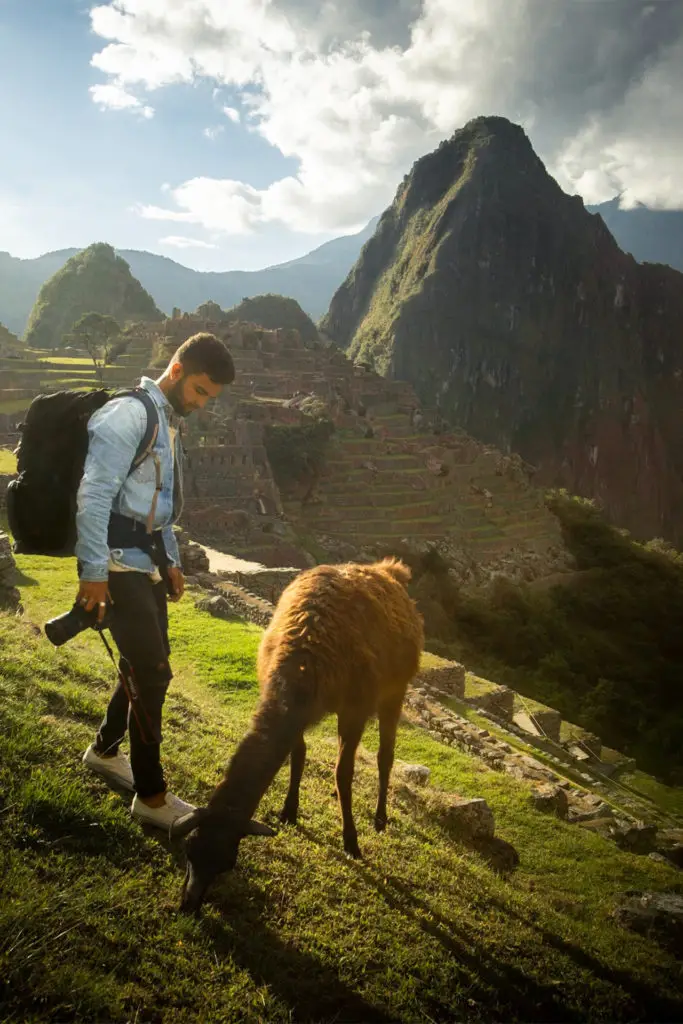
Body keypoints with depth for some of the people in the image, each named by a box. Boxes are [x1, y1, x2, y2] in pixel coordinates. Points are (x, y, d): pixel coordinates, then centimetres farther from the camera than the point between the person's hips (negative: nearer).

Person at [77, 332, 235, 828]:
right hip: (120, 562, -9)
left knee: (147, 667, 16)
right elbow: (93, 496, -20)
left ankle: (105, 750, 38)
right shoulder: (128, 415, -14)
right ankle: (152, 796, 5)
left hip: (147, 559, 9)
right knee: (152, 671, -7)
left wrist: (171, 560, 21)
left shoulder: (170, 423, 15)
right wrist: (94, 572, -21)